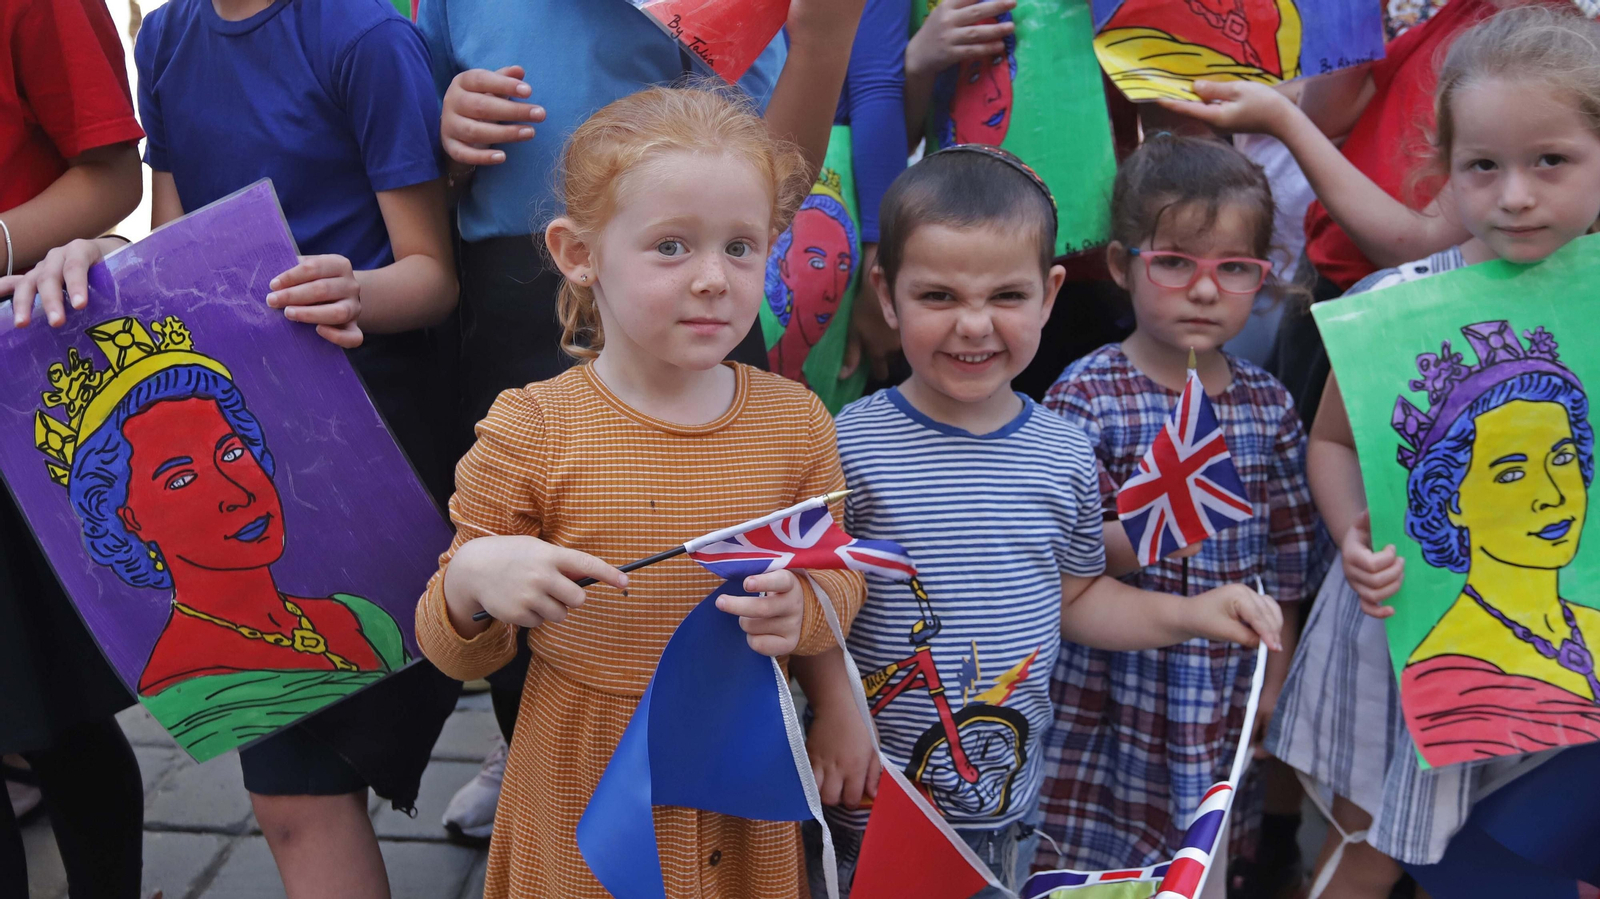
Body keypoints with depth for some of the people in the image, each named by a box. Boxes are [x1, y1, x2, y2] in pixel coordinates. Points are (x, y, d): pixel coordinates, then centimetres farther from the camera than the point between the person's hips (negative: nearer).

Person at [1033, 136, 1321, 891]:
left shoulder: (1268, 405, 2)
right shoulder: (1085, 395, -11)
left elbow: (1281, 563, 9)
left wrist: (1273, 684, 9)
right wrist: (1136, 539, -33)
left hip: (1226, 698, 4)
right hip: (1112, 694, -4)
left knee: (1207, 860, 15)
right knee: (1086, 866, 5)